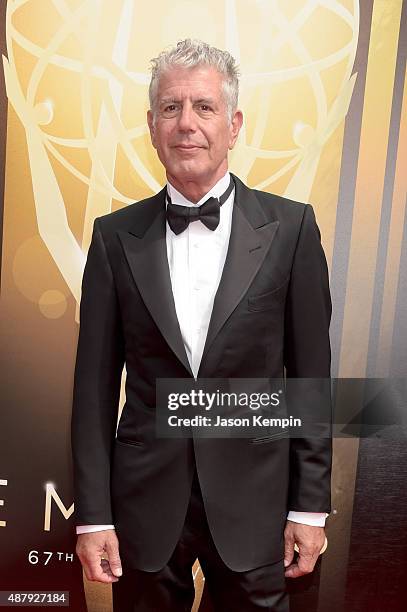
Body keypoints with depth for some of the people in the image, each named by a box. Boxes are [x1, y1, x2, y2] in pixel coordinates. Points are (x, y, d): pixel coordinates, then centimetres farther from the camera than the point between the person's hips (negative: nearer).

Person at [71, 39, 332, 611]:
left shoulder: (290, 227, -6)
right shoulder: (115, 236, -3)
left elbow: (310, 374, -3)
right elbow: (96, 382, -1)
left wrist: (311, 505, -1)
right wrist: (93, 514, -1)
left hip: (252, 498, 0)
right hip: (145, 499, 1)